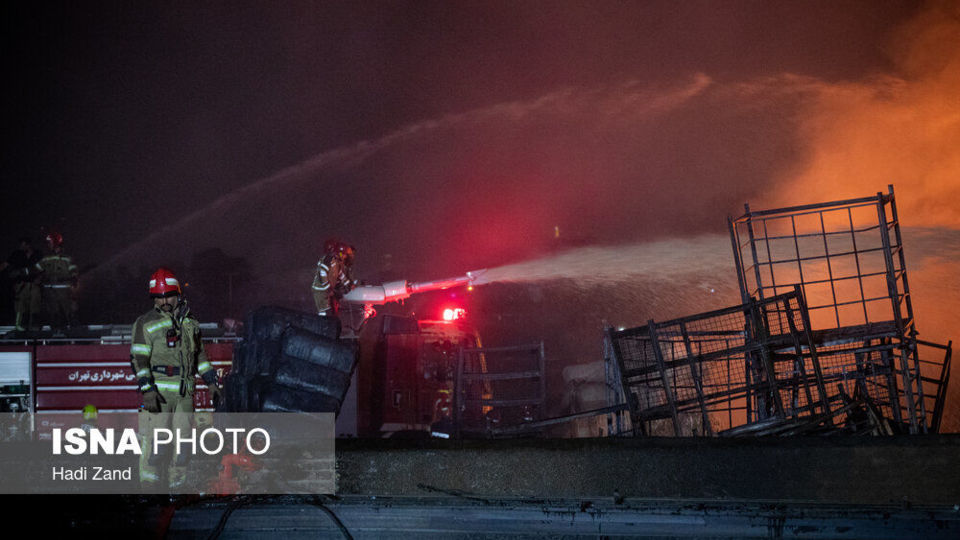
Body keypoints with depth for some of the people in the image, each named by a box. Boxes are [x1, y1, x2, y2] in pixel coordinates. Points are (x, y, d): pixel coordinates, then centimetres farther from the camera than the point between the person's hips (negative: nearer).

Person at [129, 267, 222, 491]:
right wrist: (147, 390, -18)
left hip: (185, 395, 6)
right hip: (158, 392, -5)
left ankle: (177, 486, 16)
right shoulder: (147, 323, -3)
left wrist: (211, 382, 19)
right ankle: (148, 487, -5)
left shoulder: (190, 322, 14)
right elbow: (138, 358, -8)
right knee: (155, 440, -9)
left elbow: (200, 355, 24)